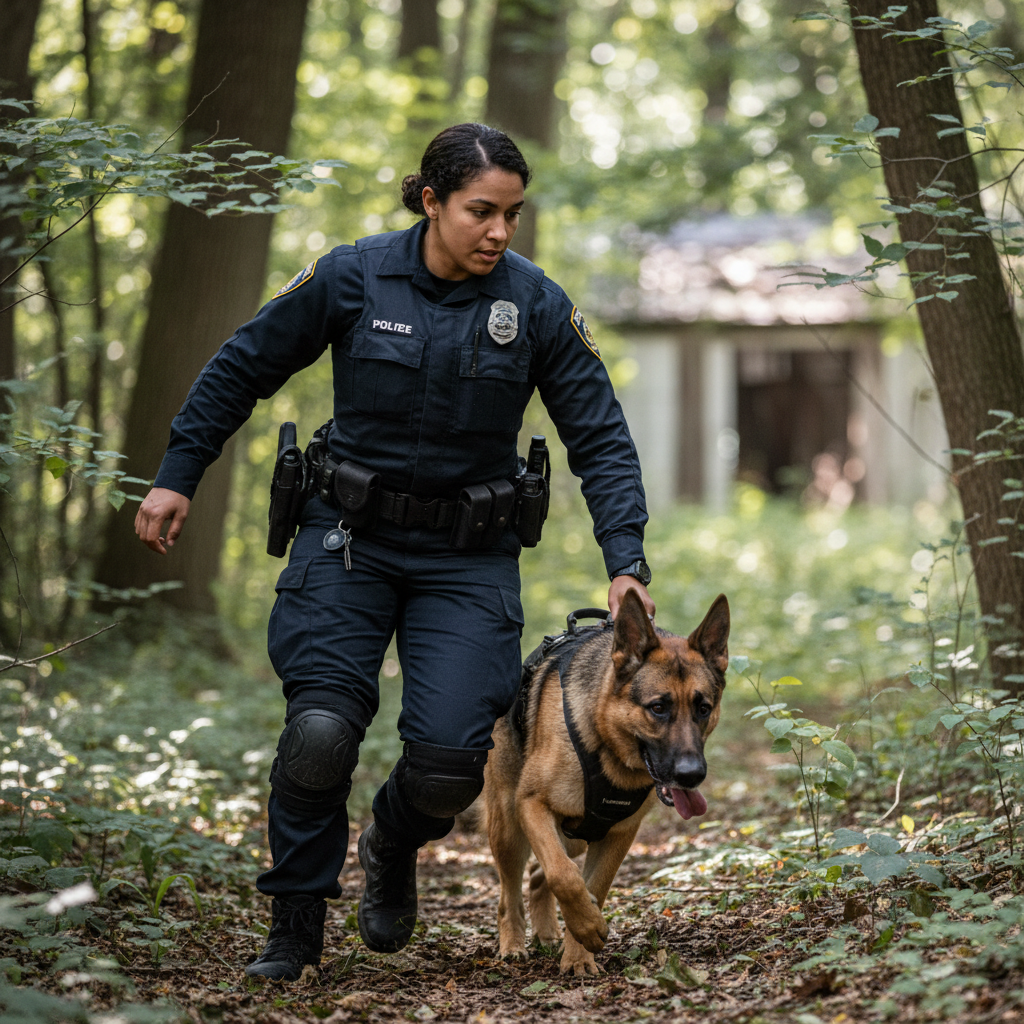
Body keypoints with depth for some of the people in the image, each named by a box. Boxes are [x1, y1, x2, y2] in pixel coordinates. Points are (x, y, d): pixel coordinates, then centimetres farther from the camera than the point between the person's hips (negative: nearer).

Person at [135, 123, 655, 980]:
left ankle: (394, 847, 24)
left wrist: (625, 561, -13)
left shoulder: (537, 305, -6)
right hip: (350, 536, -1)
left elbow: (601, 439, -2)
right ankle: (296, 922, 4)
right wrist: (177, 477, 5)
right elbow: (244, 368, 5)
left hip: (468, 555, 1)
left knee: (450, 756, -14)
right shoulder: (352, 279, -9)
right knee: (321, 727, -20)